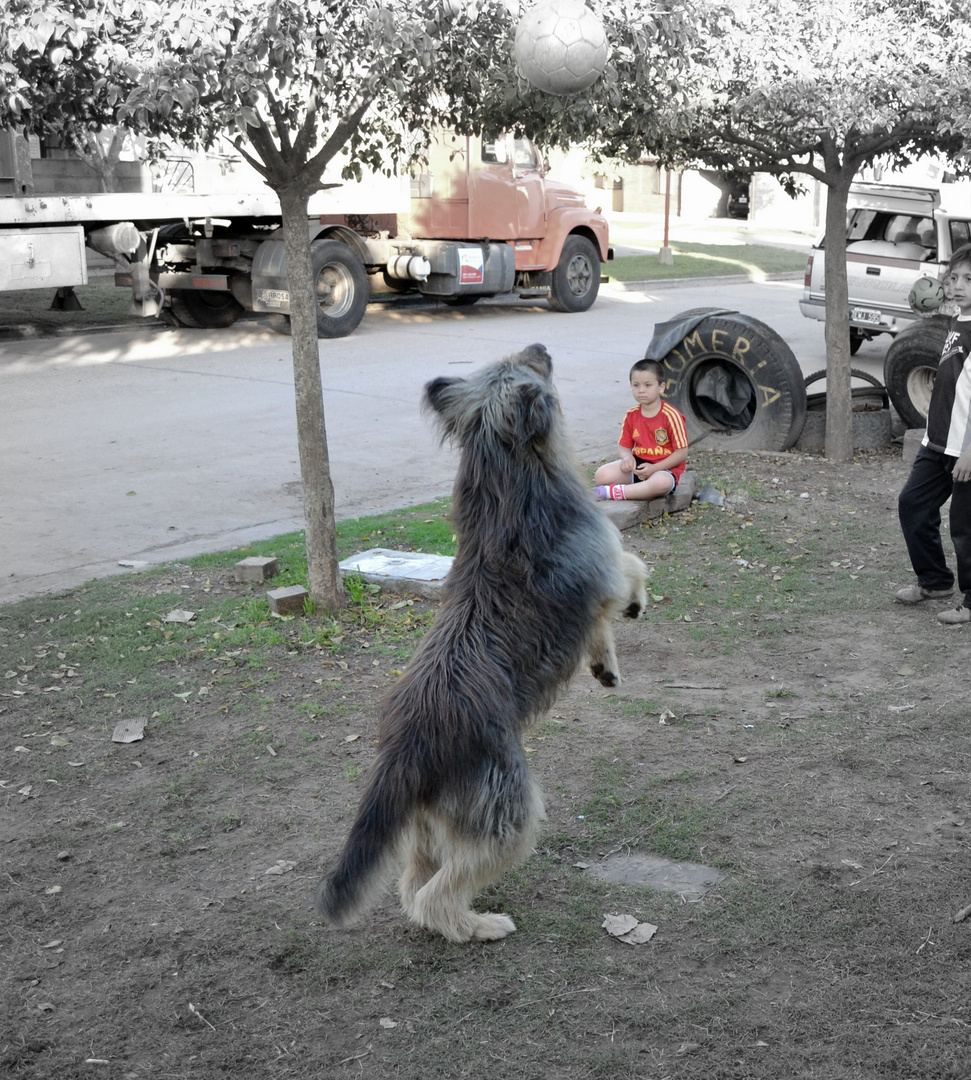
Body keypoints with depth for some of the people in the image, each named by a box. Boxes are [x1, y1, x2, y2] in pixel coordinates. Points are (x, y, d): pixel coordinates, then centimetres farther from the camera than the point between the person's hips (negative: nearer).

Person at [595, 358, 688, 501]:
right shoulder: (631, 415, 4)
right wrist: (627, 457, -17)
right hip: (637, 464, 4)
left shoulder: (671, 416, -12)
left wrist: (653, 468, -20)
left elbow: (682, 453, -11)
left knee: (661, 483, -42)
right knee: (601, 475, -19)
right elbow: (624, 447, 10)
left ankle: (615, 492, -29)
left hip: (664, 468, -4)